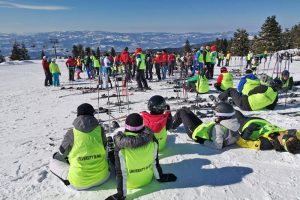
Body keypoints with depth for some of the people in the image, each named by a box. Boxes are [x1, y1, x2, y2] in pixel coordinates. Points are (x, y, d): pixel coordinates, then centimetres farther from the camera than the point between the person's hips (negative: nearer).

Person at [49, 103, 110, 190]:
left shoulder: (71, 134, -12)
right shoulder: (100, 130, -7)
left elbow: (61, 154, 5)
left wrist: (55, 157, 29)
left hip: (79, 183, -2)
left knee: (53, 162, 17)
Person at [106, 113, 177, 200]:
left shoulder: (121, 146, -30)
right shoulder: (151, 139, -23)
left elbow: (121, 172, -24)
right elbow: (155, 161, -9)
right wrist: (160, 177, 7)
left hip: (130, 183, -2)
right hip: (147, 178, 3)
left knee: (112, 157, 17)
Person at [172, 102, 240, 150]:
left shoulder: (218, 128, -37)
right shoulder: (234, 123, -14)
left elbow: (217, 146, -37)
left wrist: (203, 142, -25)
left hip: (195, 133, -9)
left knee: (181, 112, 9)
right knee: (185, 109, 22)